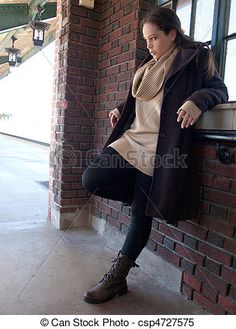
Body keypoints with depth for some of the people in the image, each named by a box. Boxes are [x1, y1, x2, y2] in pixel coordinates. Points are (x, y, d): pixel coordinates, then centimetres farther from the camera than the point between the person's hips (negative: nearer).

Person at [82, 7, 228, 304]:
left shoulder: (195, 57, 4)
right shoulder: (148, 67, 24)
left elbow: (219, 89, 0)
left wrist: (199, 100, -22)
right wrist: (121, 110, 18)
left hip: (157, 149, -7)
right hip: (131, 140, 7)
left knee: (141, 215, -4)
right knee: (91, 179, -11)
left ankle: (117, 278, 12)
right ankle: (143, 195, 11)